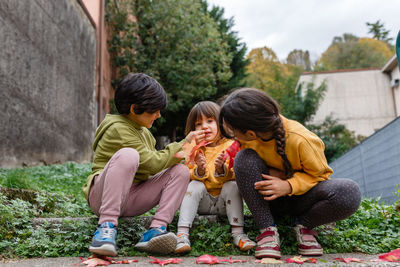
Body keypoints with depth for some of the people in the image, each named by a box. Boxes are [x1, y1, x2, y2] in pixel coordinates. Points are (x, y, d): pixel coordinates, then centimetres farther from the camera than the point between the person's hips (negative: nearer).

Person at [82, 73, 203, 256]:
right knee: (127, 155, -35)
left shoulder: (144, 132, 15)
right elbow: (152, 163, -19)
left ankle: (156, 229, -26)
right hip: (102, 196, -8)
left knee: (181, 171, -9)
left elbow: (153, 168, 14)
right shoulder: (118, 129, -13)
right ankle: (107, 226, -35)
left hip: (131, 199, 8)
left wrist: (177, 155, -2)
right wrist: (183, 144, -10)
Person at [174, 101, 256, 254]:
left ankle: (238, 233, -29)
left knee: (232, 185, -28)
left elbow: (233, 176, -10)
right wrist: (199, 171, -25)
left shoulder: (230, 146, -4)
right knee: (195, 185, -26)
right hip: (202, 203, 1)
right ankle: (182, 233, -32)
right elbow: (187, 177, -3)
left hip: (223, 202, -1)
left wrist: (221, 169, -32)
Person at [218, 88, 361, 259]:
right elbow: (245, 167, 0)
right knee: (244, 159, -28)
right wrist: (269, 174, -22)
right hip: (267, 198, 2)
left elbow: (320, 173, -13)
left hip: (300, 194, -2)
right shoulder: (246, 137, -16)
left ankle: (303, 224, -3)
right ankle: (267, 229, -18)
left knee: (350, 194, -31)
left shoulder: (300, 140, -28)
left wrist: (288, 186, -31)